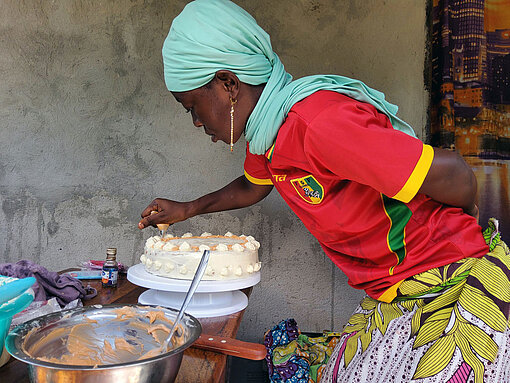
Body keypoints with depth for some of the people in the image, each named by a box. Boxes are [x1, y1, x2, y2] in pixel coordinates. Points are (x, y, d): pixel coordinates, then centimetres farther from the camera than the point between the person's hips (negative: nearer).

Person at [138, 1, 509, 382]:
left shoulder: (317, 124, -30)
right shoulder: (266, 128, 1)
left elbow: (453, 175, -27)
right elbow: (253, 186, 25)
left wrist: (463, 224, -5)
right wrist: (187, 209, 28)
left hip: (455, 291, -8)